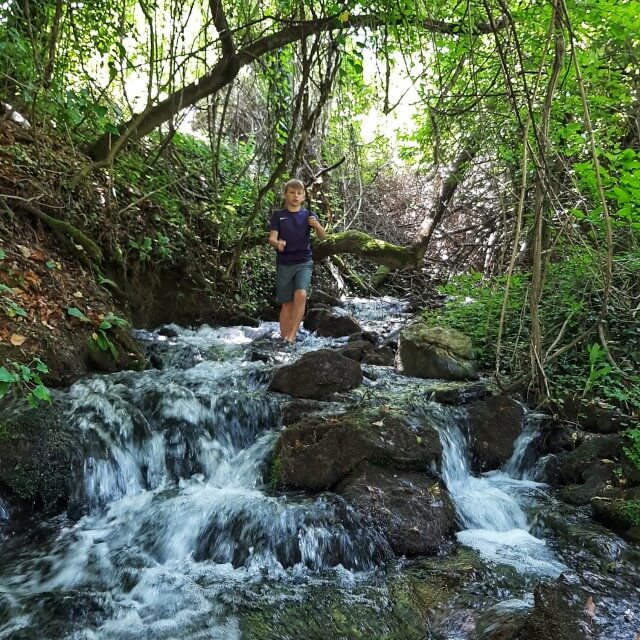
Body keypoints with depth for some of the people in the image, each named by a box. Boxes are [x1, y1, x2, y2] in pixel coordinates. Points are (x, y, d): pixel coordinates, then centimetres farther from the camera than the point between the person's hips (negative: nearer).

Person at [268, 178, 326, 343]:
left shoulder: (308, 216, 6)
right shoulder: (278, 215, 6)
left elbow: (323, 236, -4)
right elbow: (272, 238, -4)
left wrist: (317, 225, -26)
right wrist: (277, 243, -28)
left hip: (304, 263, 0)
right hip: (284, 264, 0)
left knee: (301, 295, -22)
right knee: (287, 304, 1)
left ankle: (292, 336, -17)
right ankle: (283, 338, 7)